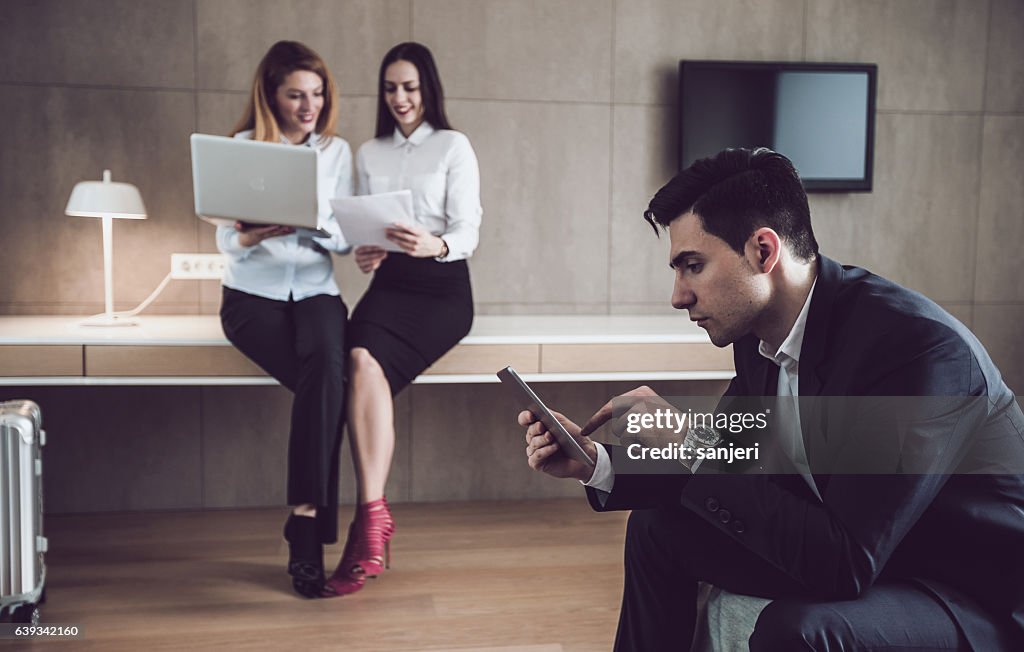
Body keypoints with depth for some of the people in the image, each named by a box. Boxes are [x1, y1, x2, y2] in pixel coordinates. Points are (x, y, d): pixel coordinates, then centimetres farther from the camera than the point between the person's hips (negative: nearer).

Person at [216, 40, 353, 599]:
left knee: (328, 368, -33)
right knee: (325, 382, -30)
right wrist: (255, 234, -22)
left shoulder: (336, 151, 12)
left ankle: (306, 521, -29)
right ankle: (315, 523, -22)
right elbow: (225, 240, 2)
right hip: (253, 292, -2)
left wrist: (322, 229, -16)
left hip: (315, 290, 2)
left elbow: (346, 239, 7)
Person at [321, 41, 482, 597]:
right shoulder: (369, 154, 20)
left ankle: (369, 522, -28)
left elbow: (468, 232, -5)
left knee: (367, 363, -30)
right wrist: (363, 254, -8)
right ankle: (374, 519, -33)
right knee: (360, 359, -30)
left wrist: (433, 245, -28)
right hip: (387, 281, 4)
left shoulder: (453, 146, 5)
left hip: (442, 286, -3)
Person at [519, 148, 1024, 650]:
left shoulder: (921, 346, -29)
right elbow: (715, 468, 7)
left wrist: (687, 448, -29)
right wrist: (595, 463, -8)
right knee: (658, 526, 5)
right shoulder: (759, 335, -4)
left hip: (977, 600, -7)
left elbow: (846, 562, -32)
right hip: (849, 554, 7)